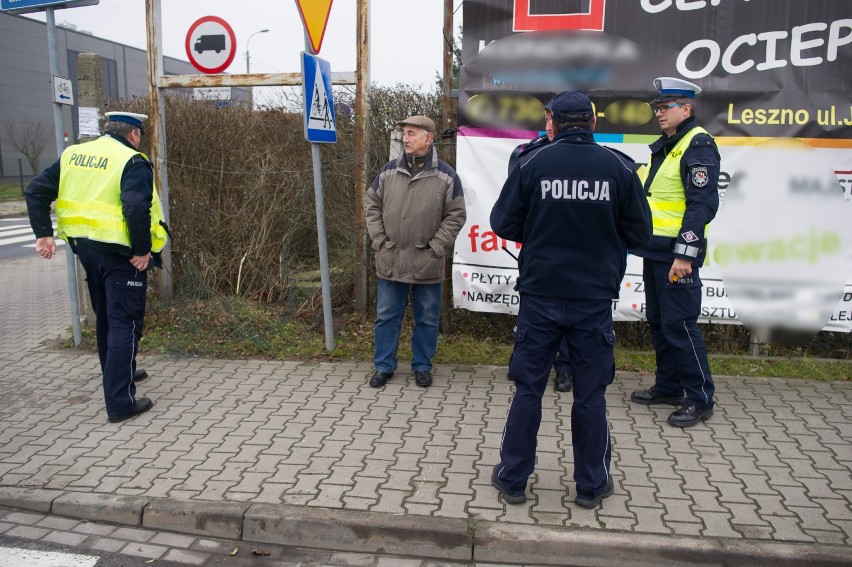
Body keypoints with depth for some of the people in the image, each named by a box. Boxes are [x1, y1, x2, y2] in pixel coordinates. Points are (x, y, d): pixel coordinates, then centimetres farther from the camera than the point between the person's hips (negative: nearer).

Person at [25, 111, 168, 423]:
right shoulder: (132, 162, -14)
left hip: (86, 246, 7)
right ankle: (120, 402, 0)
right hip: (120, 252, -7)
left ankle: (118, 373, 42)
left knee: (105, 317, 23)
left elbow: (36, 191, 6)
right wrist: (143, 250, -20)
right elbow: (137, 207, -29)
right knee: (124, 324, -1)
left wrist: (43, 233, 6)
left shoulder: (73, 154, 8)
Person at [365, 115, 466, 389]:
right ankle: (384, 366, 25)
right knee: (386, 316, 10)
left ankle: (422, 366, 26)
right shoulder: (389, 171, 4)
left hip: (427, 264, -2)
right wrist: (380, 241, 0)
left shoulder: (446, 176, -4)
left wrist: (436, 248, -9)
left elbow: (455, 215, -3)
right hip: (390, 261, 2)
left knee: (427, 319, 10)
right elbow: (372, 205, 9)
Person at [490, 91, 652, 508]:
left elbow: (503, 224, -2)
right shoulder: (619, 167, -2)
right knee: (590, 393, 11)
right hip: (594, 297, 1)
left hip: (540, 294, 0)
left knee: (528, 388, 10)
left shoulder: (532, 163, -5)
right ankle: (591, 485, 24)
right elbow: (639, 233, 2)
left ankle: (512, 478, 21)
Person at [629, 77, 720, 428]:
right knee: (658, 321, 15)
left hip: (678, 253, -9)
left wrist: (685, 254, -23)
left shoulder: (698, 145, -11)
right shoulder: (663, 147, 18)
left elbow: (702, 204, -19)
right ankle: (668, 386, 28)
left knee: (679, 324, -5)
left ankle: (700, 399, 7)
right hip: (655, 250, 9)